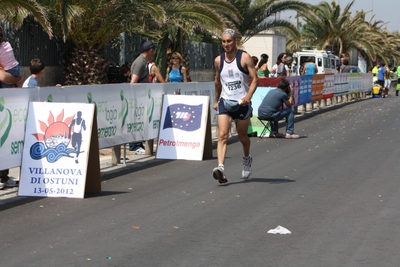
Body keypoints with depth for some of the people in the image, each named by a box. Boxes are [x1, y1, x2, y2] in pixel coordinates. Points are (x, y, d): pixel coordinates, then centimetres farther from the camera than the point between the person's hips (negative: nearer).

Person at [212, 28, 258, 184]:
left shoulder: (245, 58, -6)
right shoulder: (218, 60, 6)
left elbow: (255, 79, -9)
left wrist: (248, 96, -24)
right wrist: (216, 100, 25)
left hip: (242, 103, -2)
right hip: (225, 101, 2)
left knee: (242, 136, 12)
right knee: (222, 135, -15)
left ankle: (247, 159, 42)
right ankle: (221, 168, -26)